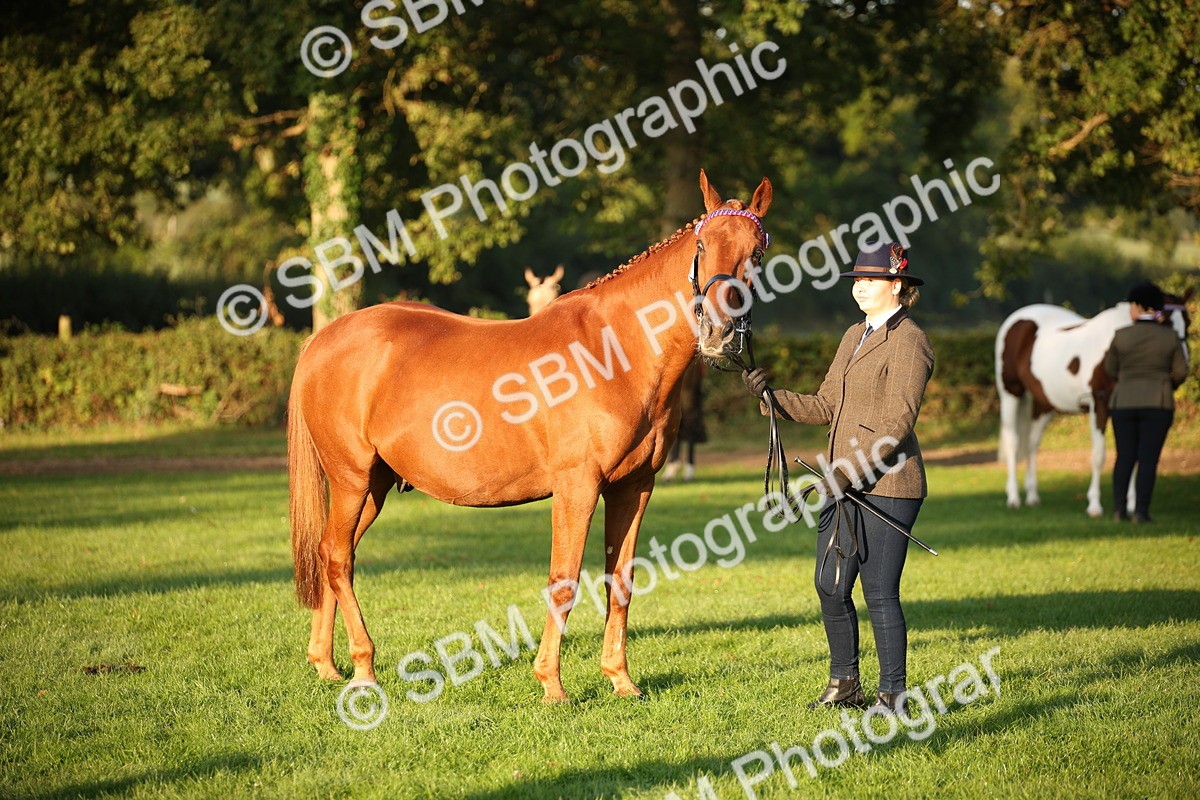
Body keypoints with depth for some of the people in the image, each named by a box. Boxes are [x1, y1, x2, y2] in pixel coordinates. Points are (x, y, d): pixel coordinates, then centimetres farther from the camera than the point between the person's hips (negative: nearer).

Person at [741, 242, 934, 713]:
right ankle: (845, 686, 24)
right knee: (830, 587, 11)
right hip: (845, 483, 9)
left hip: (885, 485, -9)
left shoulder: (907, 343, -11)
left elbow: (897, 424, -18)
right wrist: (771, 397, 3)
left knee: (880, 594, -5)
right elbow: (826, 406, 17)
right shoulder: (854, 337, 16)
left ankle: (894, 696, 4)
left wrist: (849, 472, -24)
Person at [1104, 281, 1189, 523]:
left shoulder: (1121, 336, -4)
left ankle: (1119, 509, 4)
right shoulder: (1170, 337, -3)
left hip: (1123, 403, 1)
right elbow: (1180, 372, 0)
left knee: (1124, 457, 9)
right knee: (1148, 459, 0)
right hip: (1158, 404, -1)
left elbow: (1110, 369, 7)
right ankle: (1141, 511, -5)